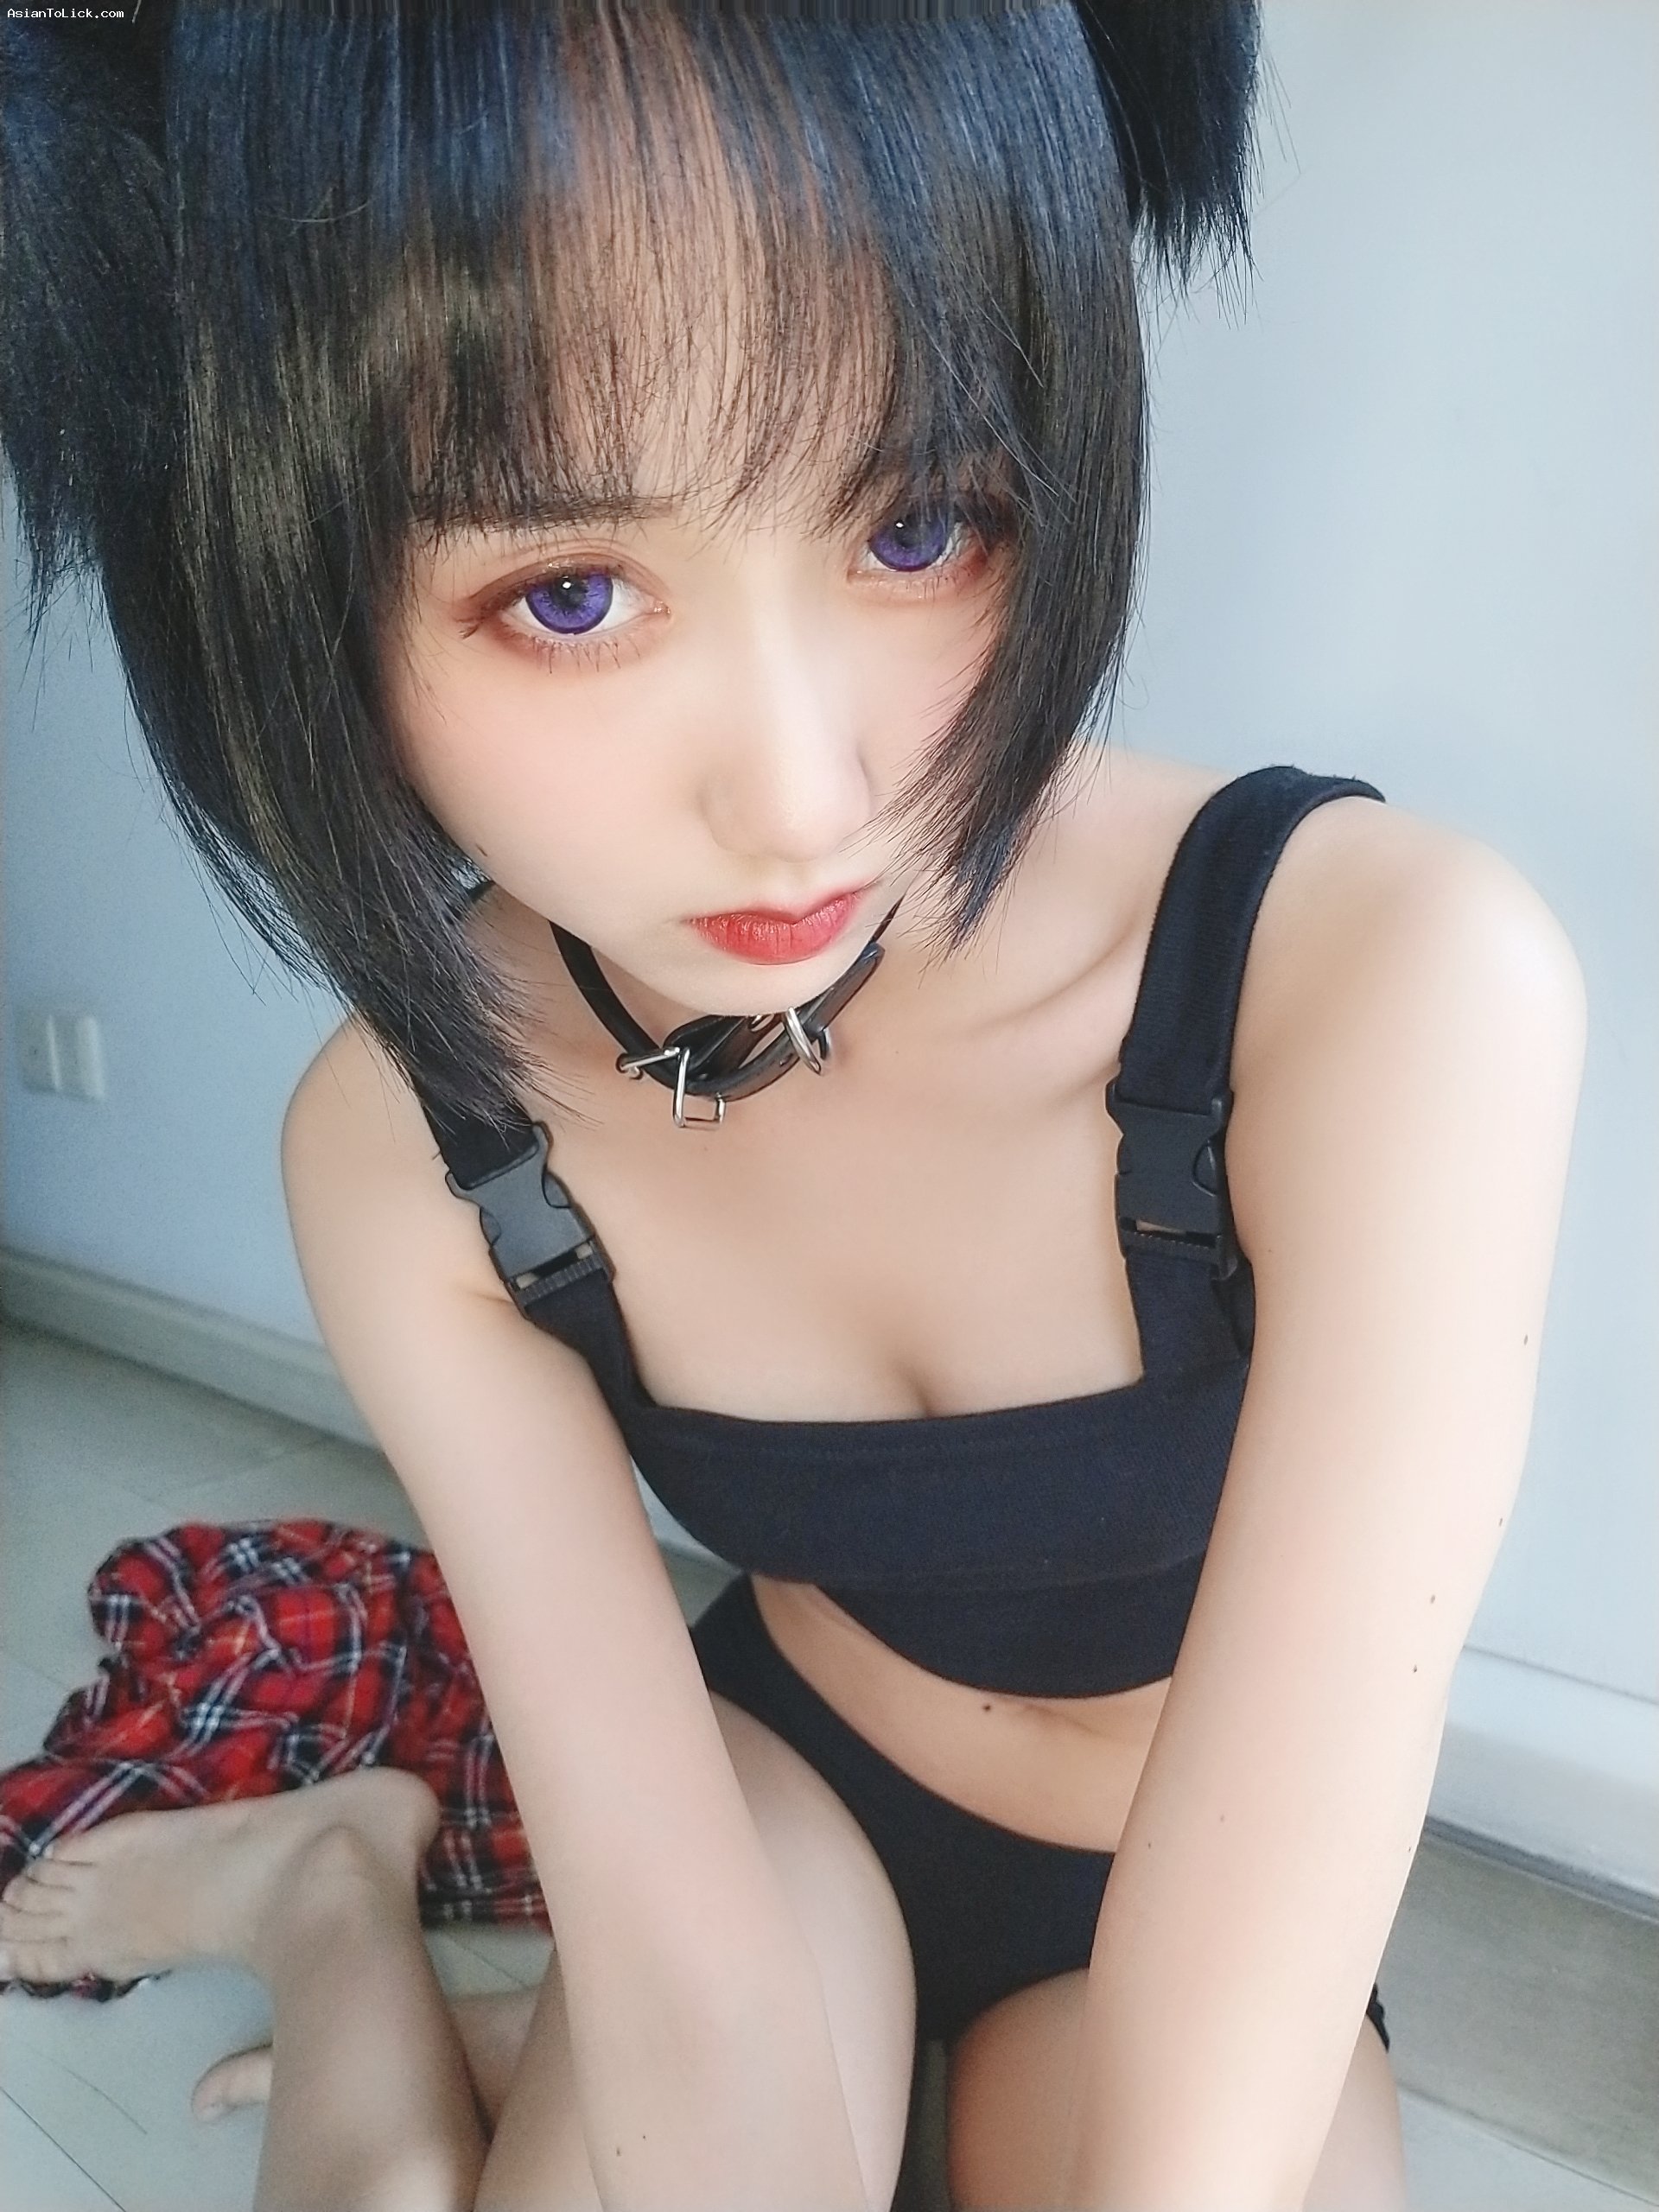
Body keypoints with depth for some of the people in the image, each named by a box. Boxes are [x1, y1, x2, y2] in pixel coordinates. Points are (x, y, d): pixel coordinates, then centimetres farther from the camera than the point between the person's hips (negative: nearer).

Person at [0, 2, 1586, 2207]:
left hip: (1200, 1919, 1)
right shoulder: (408, 1151, -22)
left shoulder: (1398, 987, -32)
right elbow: (682, 1982, -22)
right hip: (773, 1801, 0)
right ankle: (355, 1908, 7)